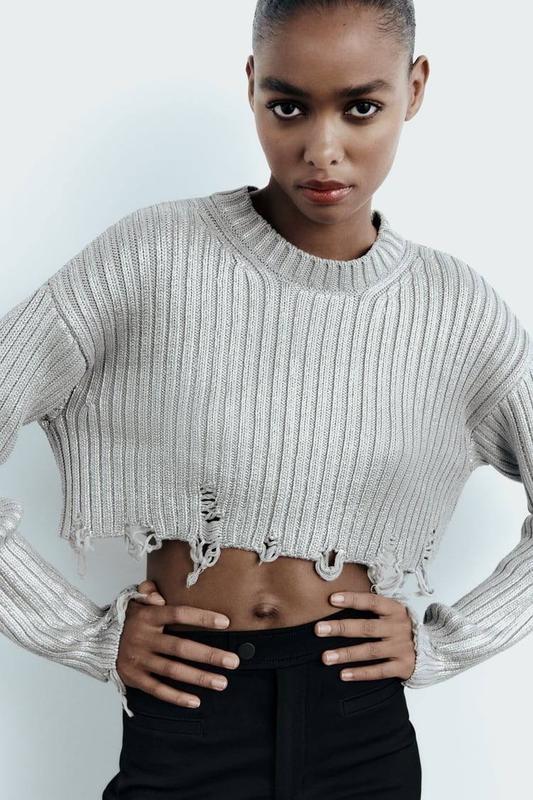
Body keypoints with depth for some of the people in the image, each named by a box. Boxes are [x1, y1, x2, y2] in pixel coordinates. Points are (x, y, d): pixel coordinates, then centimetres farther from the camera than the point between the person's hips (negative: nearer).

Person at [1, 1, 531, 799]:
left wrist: (437, 645, 0)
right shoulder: (154, 256, -10)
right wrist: (87, 635, -7)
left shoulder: (456, 308, -3)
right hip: (185, 719, -2)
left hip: (362, 726, 2)